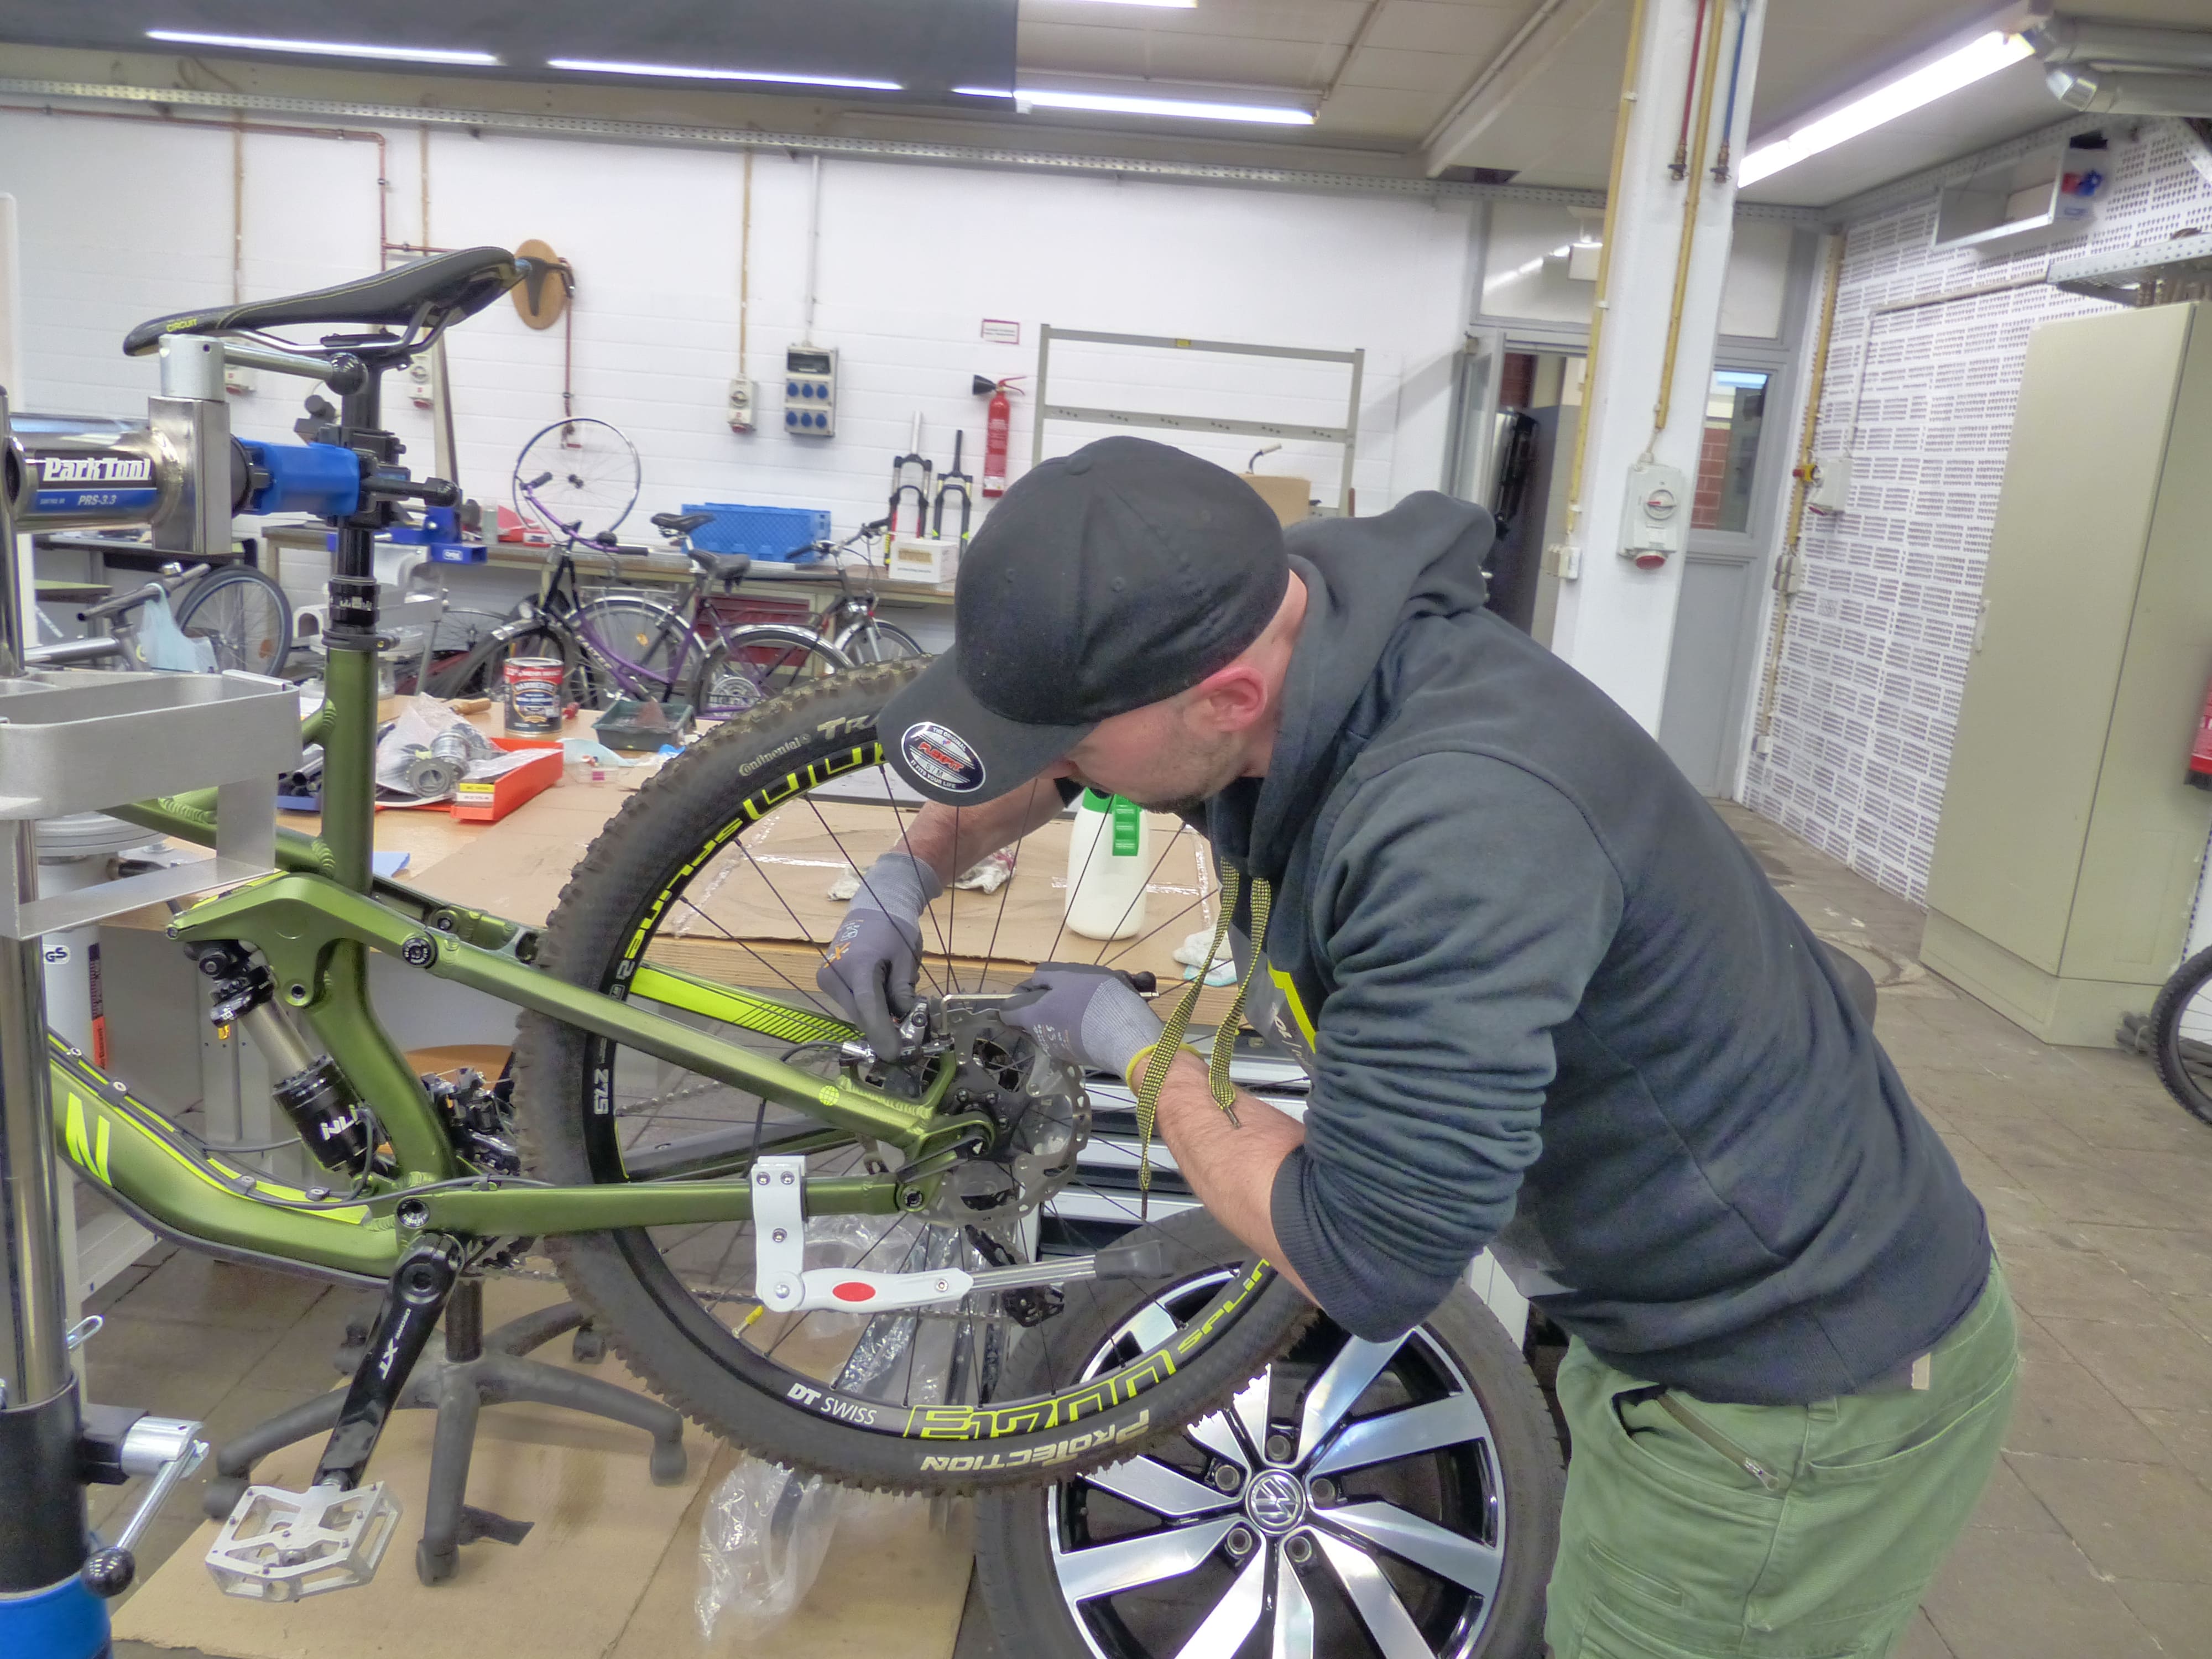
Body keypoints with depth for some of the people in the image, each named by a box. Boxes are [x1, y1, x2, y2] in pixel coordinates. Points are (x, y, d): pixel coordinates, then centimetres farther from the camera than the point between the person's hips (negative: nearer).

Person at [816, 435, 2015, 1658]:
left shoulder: (1465, 824, -39)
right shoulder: (1266, 626, -11)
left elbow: (1361, 1265, -32)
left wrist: (1139, 1052, -18)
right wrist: (916, 865, 6)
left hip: (1803, 1391, -8)